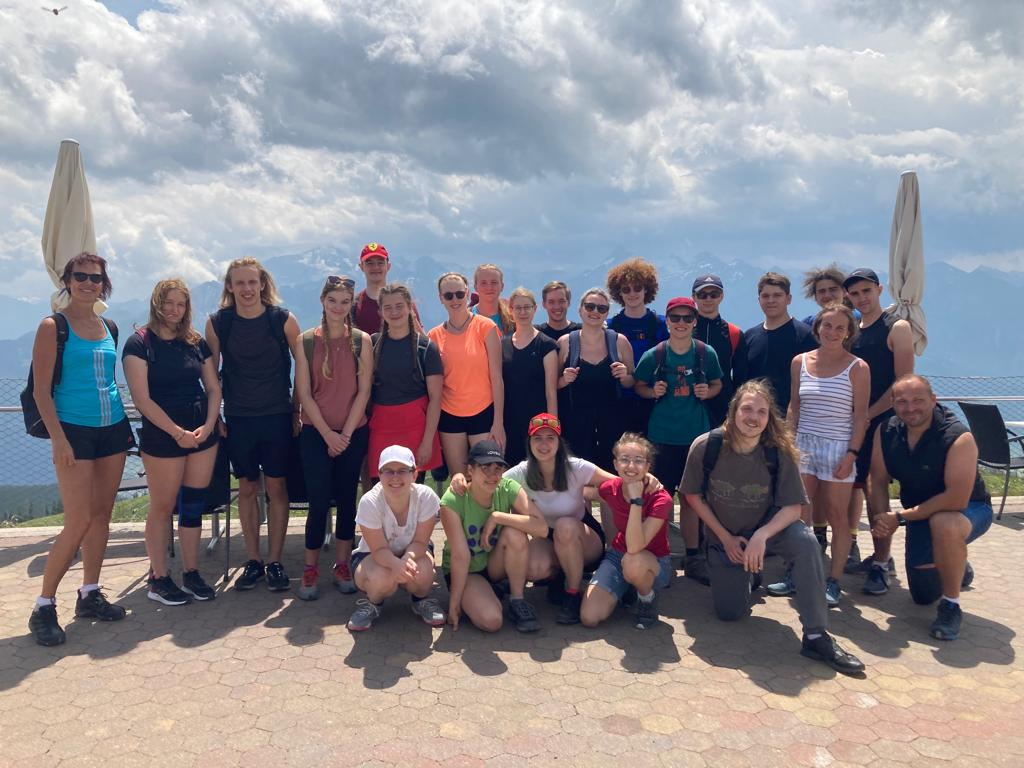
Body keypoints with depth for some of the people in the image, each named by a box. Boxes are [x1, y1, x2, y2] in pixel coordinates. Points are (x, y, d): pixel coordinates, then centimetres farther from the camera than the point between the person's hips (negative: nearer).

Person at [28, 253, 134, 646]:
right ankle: (44, 606, 6)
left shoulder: (109, 328, 10)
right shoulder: (53, 327, -6)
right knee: (79, 521, -8)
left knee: (102, 515, 10)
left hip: (112, 429, 6)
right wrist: (58, 439, -16)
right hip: (74, 431, -6)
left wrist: (124, 425, 13)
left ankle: (90, 594, 22)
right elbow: (41, 390, -9)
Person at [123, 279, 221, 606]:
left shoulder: (197, 343, 9)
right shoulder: (140, 343, -5)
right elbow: (142, 398, -12)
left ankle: (191, 573, 20)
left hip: (203, 433, 4)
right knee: (162, 507, 4)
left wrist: (208, 425, -7)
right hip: (162, 436, -4)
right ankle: (159, 579, 16)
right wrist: (178, 432, -15)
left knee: (193, 504, 9)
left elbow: (214, 388, 9)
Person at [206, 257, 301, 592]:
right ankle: (253, 561, 22)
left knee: (276, 487, 4)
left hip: (277, 416, -1)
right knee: (247, 488, 9)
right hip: (238, 418, 2)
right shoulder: (218, 323, -1)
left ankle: (274, 562, 15)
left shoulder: (283, 319, -6)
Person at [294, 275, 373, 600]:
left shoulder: (361, 341, 1)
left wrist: (346, 432, -7)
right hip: (315, 433, -1)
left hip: (353, 433, 1)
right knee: (319, 501, -4)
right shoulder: (307, 341, -1)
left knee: (347, 499, 8)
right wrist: (328, 433, -8)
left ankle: (342, 565, 20)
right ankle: (310, 569, 10)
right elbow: (304, 393, -2)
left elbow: (363, 391, -2)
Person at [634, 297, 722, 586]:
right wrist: (653, 392, -12)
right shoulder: (653, 356, -3)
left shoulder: (706, 353, 0)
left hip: (696, 435, 1)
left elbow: (717, 384, 13)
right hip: (662, 436, -1)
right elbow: (638, 386, 9)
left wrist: (708, 391, -9)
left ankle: (693, 556, 19)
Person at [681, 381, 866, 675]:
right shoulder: (705, 446, -22)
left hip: (767, 528, 0)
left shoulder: (779, 452, -21)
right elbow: (693, 495, -8)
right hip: (723, 537, 0)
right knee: (729, 613, -4)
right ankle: (746, 576, 32)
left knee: (805, 540, -32)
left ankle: (816, 636, -23)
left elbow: (793, 507, -17)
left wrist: (761, 535, -34)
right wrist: (726, 538, -11)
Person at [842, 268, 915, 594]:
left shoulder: (897, 328, -4)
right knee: (850, 487, 7)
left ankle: (881, 564, 5)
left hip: (882, 422, -6)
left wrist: (868, 415, -13)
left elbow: (904, 383, -12)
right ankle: (850, 553, 19)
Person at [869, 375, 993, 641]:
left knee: (943, 524, -42)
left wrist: (900, 517, -29)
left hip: (968, 510, -5)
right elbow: (879, 481, -6)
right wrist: (883, 519, -25)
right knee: (924, 595, 13)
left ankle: (951, 605, -19)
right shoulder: (886, 432, -14)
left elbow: (957, 500, -35)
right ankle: (958, 569, 50)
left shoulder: (958, 438, -30)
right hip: (921, 514, 5)